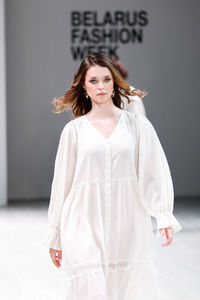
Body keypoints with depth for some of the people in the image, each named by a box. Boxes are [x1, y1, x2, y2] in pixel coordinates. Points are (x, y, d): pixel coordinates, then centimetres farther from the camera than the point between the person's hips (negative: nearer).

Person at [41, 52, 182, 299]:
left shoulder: (138, 125, 5)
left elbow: (154, 173, 0)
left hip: (128, 226, 1)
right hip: (86, 225, -1)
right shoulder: (74, 130, 5)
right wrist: (55, 237, 9)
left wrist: (164, 216, -14)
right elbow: (62, 182, 8)